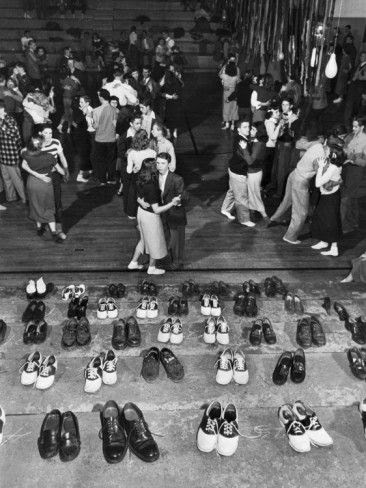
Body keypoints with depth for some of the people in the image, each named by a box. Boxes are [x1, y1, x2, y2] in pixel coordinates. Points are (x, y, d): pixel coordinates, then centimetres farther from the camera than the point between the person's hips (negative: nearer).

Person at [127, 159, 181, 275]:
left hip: (141, 212, 8)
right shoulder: (151, 187, -31)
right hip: (150, 216, -8)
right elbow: (156, 210, -29)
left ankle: (133, 263, 39)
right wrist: (172, 203, -32)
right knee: (155, 242, 15)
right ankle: (152, 268, 33)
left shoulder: (141, 181, -7)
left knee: (144, 239, 28)